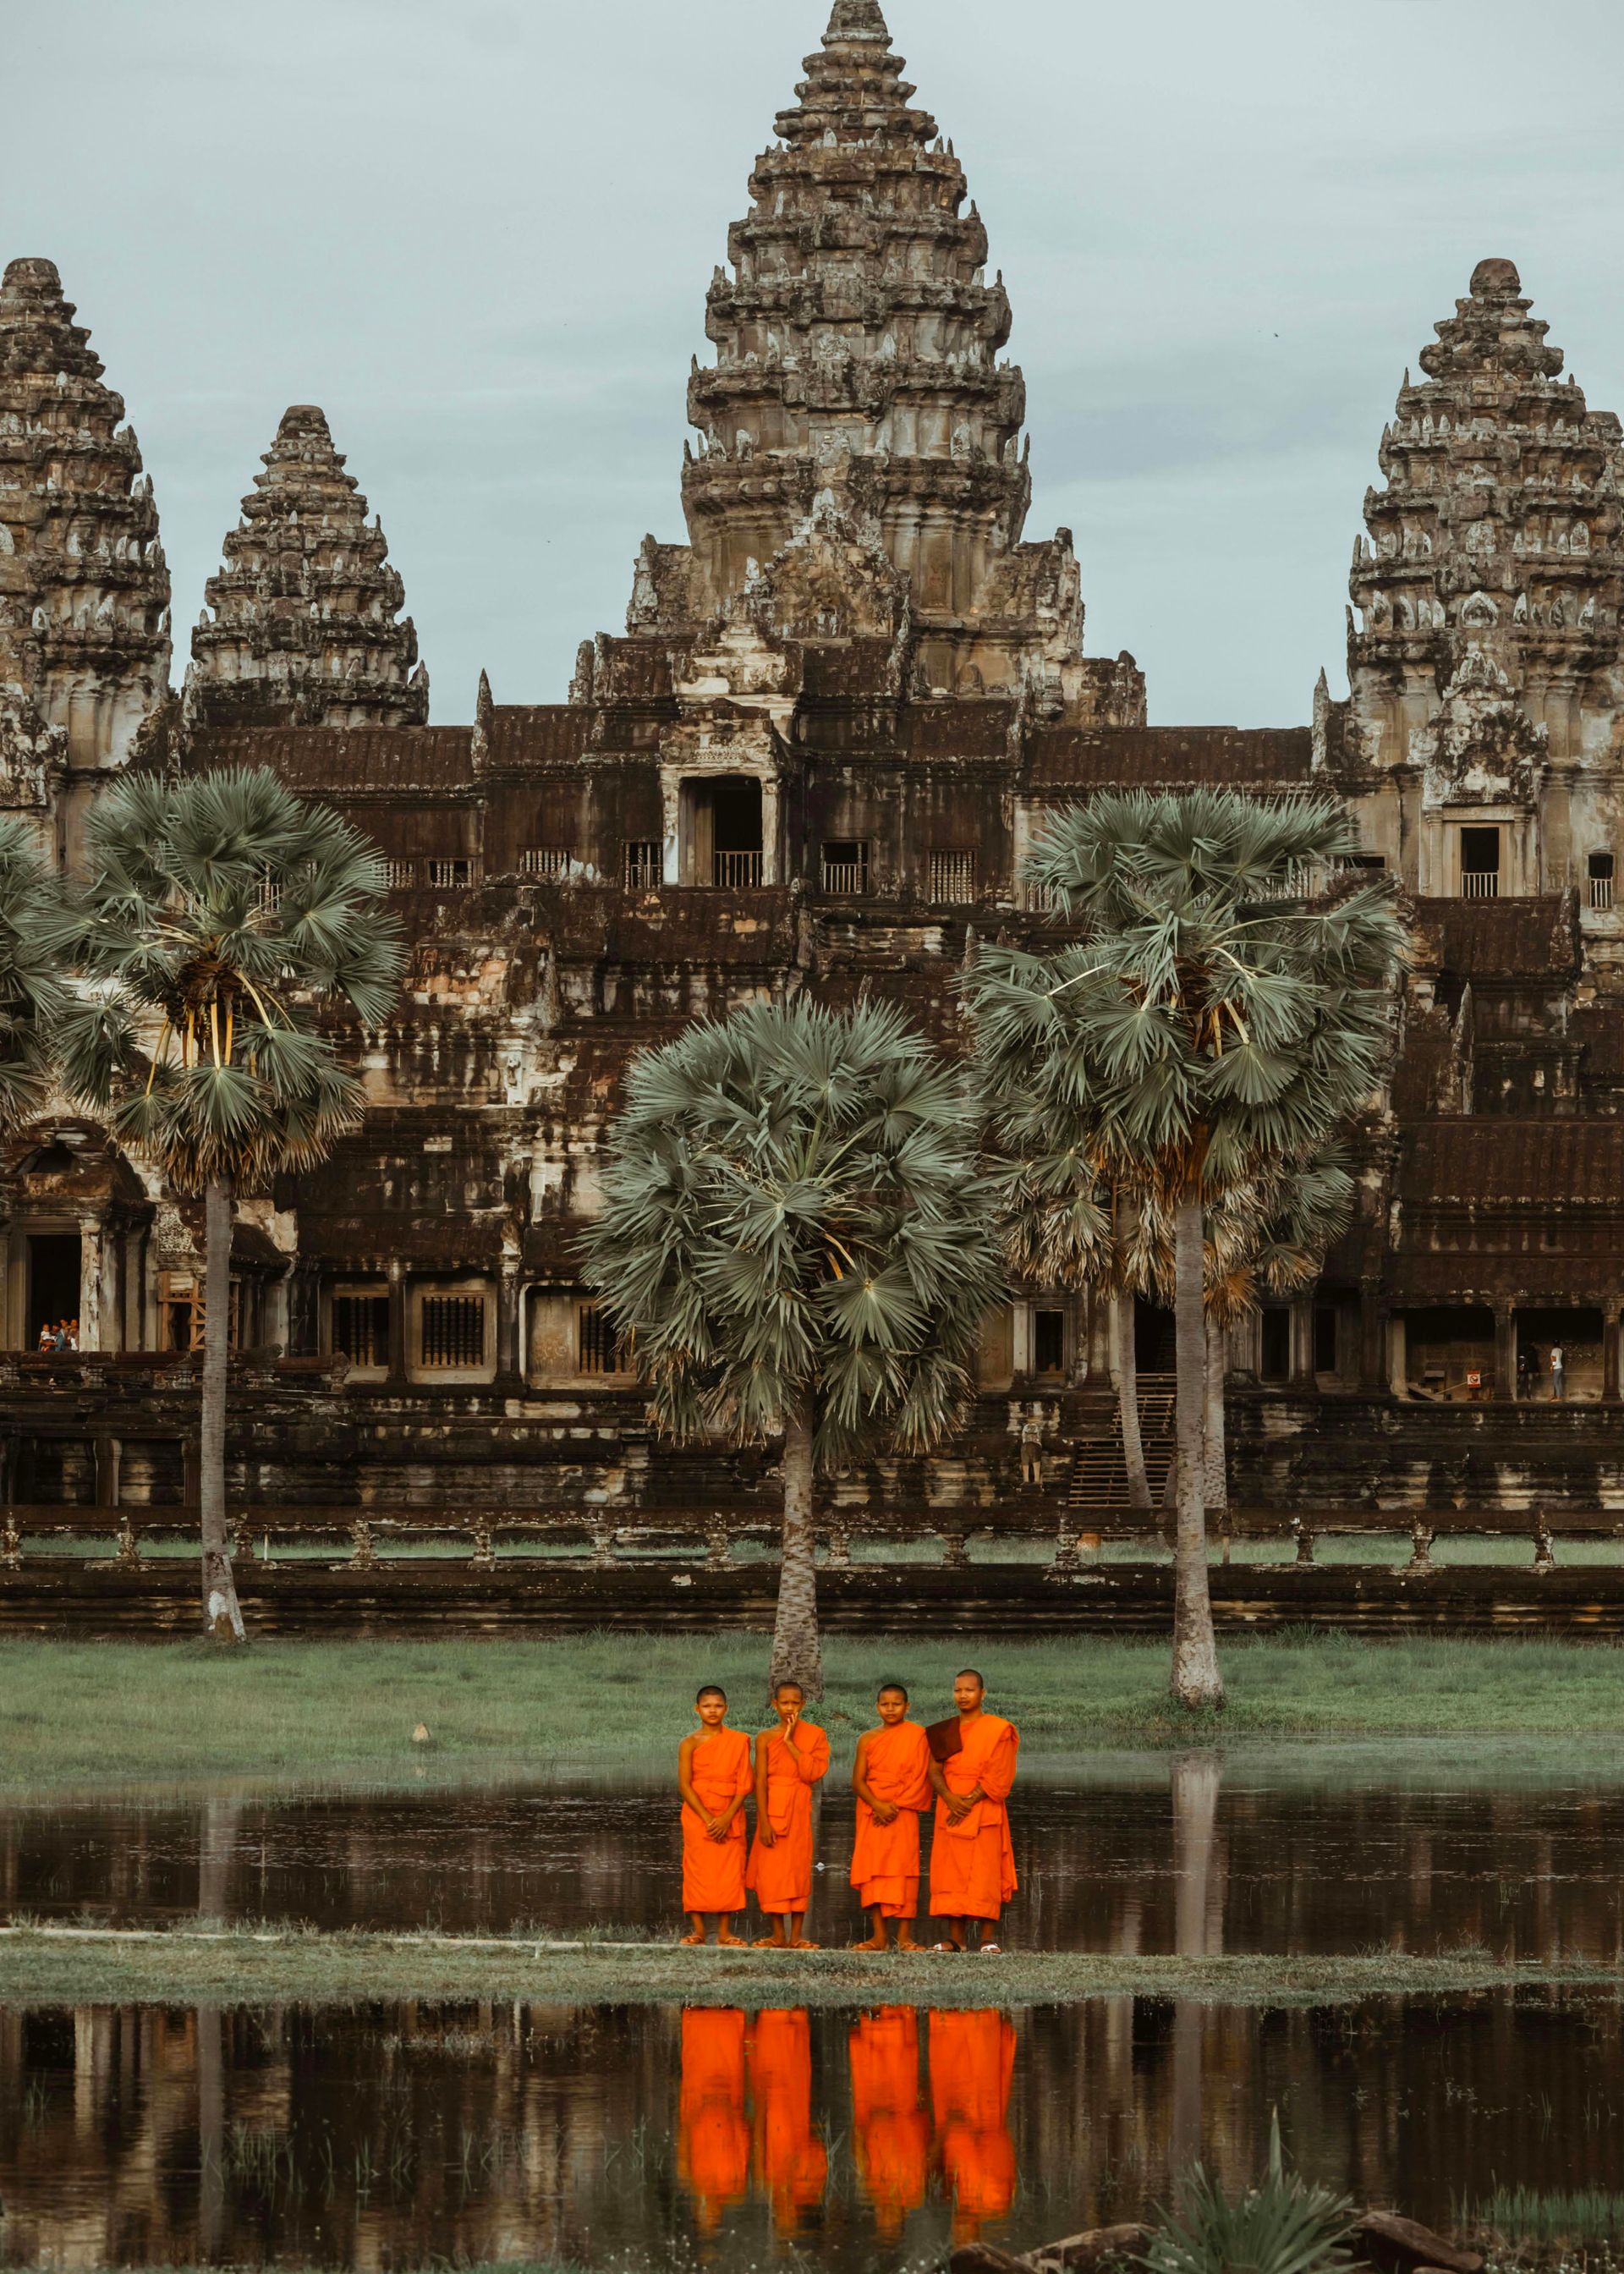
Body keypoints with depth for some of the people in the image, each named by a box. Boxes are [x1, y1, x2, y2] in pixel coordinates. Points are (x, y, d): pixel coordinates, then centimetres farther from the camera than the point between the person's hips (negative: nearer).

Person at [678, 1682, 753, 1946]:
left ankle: (724, 1931, 5)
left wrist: (726, 1818, -12)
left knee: (729, 1872, -1)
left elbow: (744, 1784, -1)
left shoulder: (739, 1741, 3)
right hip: (697, 1815, -1)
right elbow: (684, 1785, -6)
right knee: (698, 1871, -3)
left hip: (730, 1817, 1)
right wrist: (707, 1819, -14)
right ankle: (699, 1930, 3)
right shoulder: (690, 1743, -1)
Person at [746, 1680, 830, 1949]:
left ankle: (796, 1936, 4)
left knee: (799, 1869, -1)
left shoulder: (814, 1735, 2)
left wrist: (790, 1742, -12)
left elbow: (812, 1774, -11)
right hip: (772, 1808, 1)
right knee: (772, 1869, -1)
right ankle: (778, 1935, 7)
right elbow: (760, 1781, -2)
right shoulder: (766, 1738, 3)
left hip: (799, 1808, -1)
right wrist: (764, 1821, -10)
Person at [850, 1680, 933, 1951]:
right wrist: (878, 1805, -12)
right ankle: (879, 1936, 0)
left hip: (903, 1814, -3)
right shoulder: (868, 1739, 11)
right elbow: (858, 1780, 5)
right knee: (872, 1871, -1)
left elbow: (919, 1779, -3)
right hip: (872, 1814, 3)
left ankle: (904, 1936, -7)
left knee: (903, 1872, -8)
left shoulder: (916, 1736, 2)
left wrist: (894, 1806, -12)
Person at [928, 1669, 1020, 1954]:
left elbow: (997, 1777, -6)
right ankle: (956, 1937, 0)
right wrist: (950, 1799, -12)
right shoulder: (945, 1730, 15)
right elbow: (935, 1770, 6)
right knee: (951, 1875, -1)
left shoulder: (998, 1730, 1)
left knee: (984, 1874, -9)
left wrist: (970, 1801, -15)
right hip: (950, 1812, 4)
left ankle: (989, 1937, -9)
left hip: (983, 1812, -4)